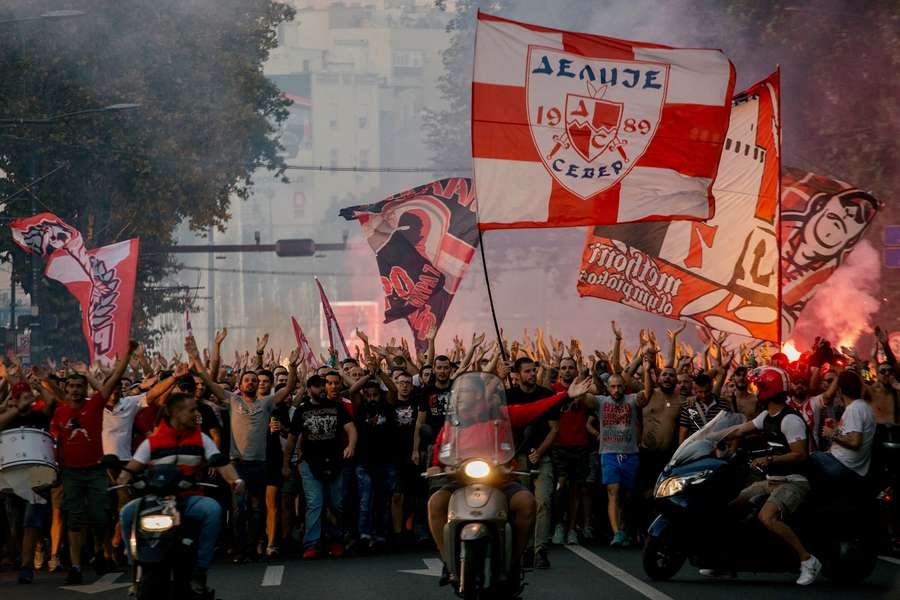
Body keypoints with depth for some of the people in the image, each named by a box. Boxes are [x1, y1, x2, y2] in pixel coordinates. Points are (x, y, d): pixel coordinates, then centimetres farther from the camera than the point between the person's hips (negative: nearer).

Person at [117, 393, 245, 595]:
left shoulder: (201, 439, 10)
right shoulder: (152, 442, 7)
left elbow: (220, 463, -1)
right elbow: (132, 467, 2)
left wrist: (235, 480, -21)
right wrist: (123, 480, -21)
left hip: (189, 498, 0)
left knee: (213, 509, -32)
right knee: (127, 513, -27)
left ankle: (200, 569, -23)